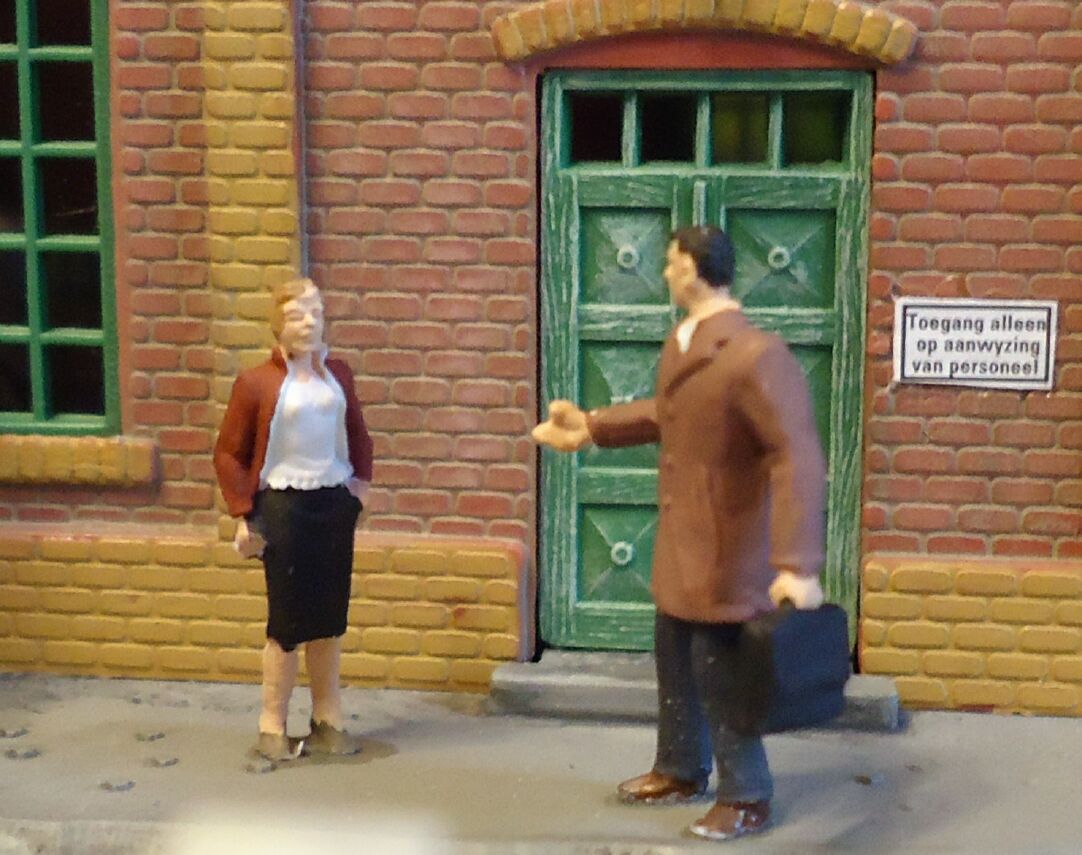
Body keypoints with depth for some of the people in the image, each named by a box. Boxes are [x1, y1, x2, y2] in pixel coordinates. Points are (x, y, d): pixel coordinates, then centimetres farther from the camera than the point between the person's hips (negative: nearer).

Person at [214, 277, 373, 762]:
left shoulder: (337, 376, 7)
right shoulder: (256, 383, -7)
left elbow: (358, 434, 20)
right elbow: (229, 454, -4)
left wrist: (360, 482, 6)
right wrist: (243, 515, -8)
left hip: (335, 505, 4)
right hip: (283, 507, -4)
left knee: (328, 619, 10)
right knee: (287, 621, -1)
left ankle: (327, 722, 21)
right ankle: (272, 728, 11)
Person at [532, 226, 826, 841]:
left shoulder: (757, 356, -26)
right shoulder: (679, 343, 5)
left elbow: (800, 460, -29)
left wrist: (798, 565, -34)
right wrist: (591, 427, 28)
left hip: (728, 549, -9)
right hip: (680, 540, 9)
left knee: (719, 673, 2)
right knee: (675, 659, 20)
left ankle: (748, 799, 20)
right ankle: (681, 771, 40)